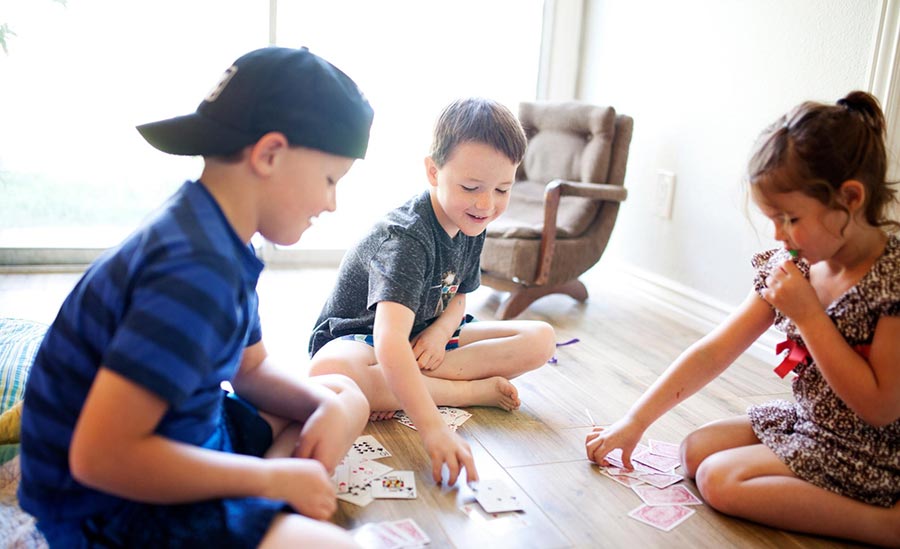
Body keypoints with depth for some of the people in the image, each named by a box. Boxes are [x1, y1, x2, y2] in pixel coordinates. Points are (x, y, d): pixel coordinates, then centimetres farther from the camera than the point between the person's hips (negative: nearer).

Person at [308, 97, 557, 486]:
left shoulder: (471, 225, -7)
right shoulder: (406, 236, -32)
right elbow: (390, 341, -45)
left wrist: (441, 331, -18)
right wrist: (433, 430, -56)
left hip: (427, 338, 7)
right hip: (359, 336, -7)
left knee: (540, 339, -7)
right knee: (327, 372, -42)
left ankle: (395, 389, -21)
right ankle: (470, 391, -26)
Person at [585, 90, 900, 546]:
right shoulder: (789, 267, -4)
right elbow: (712, 353, -4)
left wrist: (807, 315, -27)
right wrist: (635, 420, -7)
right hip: (805, 422, 8)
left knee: (719, 478, -17)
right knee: (696, 449, 3)